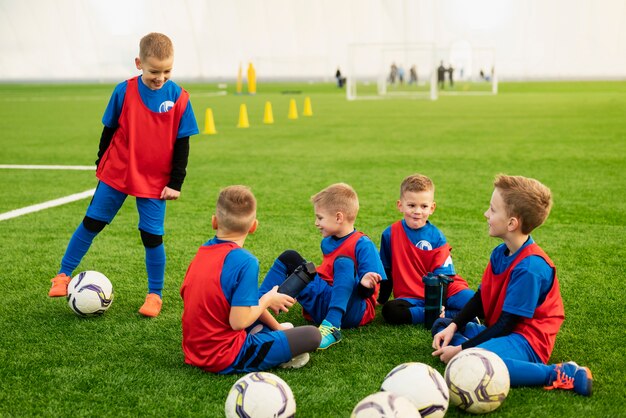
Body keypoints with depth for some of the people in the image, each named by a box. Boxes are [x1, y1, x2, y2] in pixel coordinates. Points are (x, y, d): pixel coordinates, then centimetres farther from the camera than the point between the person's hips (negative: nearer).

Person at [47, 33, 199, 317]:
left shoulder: (179, 98, -8)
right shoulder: (124, 91, -7)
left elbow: (182, 143, -2)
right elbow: (109, 130, 5)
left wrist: (176, 182, -3)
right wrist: (101, 164, 10)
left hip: (155, 182, -1)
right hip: (116, 174, 1)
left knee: (153, 237, 0)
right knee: (90, 224, 7)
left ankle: (155, 295, 17)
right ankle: (63, 276, 24)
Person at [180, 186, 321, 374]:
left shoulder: (203, 251, 4)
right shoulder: (246, 261, -20)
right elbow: (238, 321, -24)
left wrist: (276, 326, 14)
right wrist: (267, 300, -6)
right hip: (227, 361, -8)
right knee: (312, 335, -5)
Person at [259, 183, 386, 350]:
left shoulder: (362, 245, -12)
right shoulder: (327, 242, 13)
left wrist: (364, 285, -36)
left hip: (350, 310, -8)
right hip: (324, 303, 8)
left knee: (344, 263, -33)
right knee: (289, 258, 5)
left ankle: (331, 327, -48)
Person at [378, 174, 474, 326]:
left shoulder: (437, 237, -3)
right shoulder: (390, 234, 1)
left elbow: (443, 275, -7)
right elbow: (386, 271, 12)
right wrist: (381, 299, 16)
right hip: (411, 298, 2)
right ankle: (451, 315, -28)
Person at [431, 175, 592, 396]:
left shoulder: (530, 267, -24)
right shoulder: (500, 253, 5)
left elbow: (506, 324, -21)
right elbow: (480, 297, 11)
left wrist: (462, 349, -19)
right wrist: (453, 327, -3)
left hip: (526, 340, -10)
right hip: (498, 331, 10)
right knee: (441, 325, 15)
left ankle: (558, 375, -25)